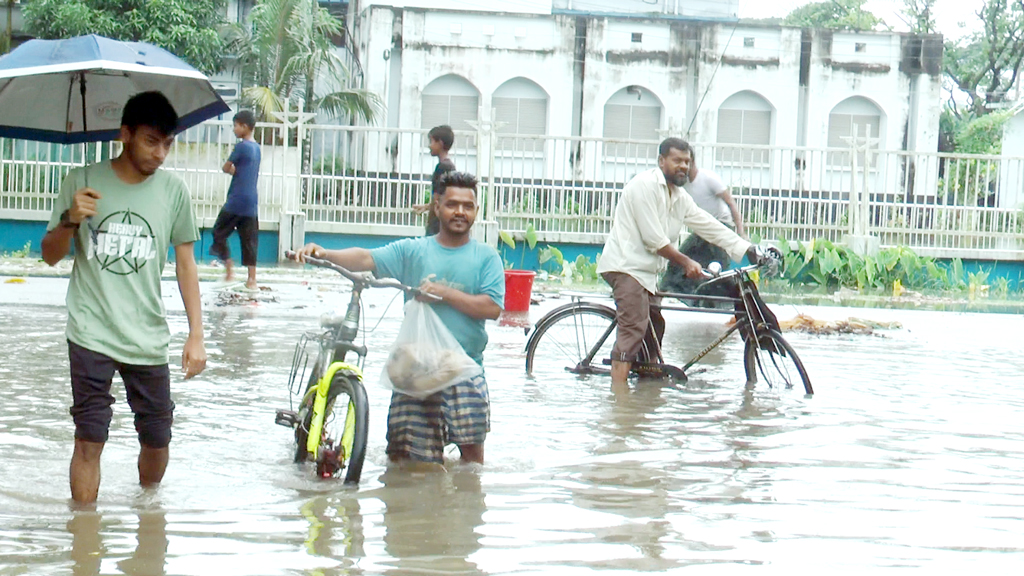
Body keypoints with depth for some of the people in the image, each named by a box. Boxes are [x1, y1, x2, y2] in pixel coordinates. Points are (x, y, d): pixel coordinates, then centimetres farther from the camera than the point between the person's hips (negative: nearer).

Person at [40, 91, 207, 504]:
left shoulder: (173, 191, 3)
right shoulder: (83, 182, -1)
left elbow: (185, 263, 8)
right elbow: (51, 256, 5)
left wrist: (196, 334, 2)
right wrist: (70, 220, -16)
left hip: (149, 339, 2)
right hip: (91, 334, -2)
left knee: (157, 439, 9)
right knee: (89, 440, -7)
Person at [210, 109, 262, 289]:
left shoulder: (241, 146, -10)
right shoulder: (256, 148, 14)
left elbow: (226, 168, -3)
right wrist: (237, 171, 7)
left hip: (236, 200, -7)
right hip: (252, 202, 7)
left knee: (219, 233, 6)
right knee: (249, 239, 6)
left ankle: (229, 269, -1)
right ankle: (252, 279, 2)